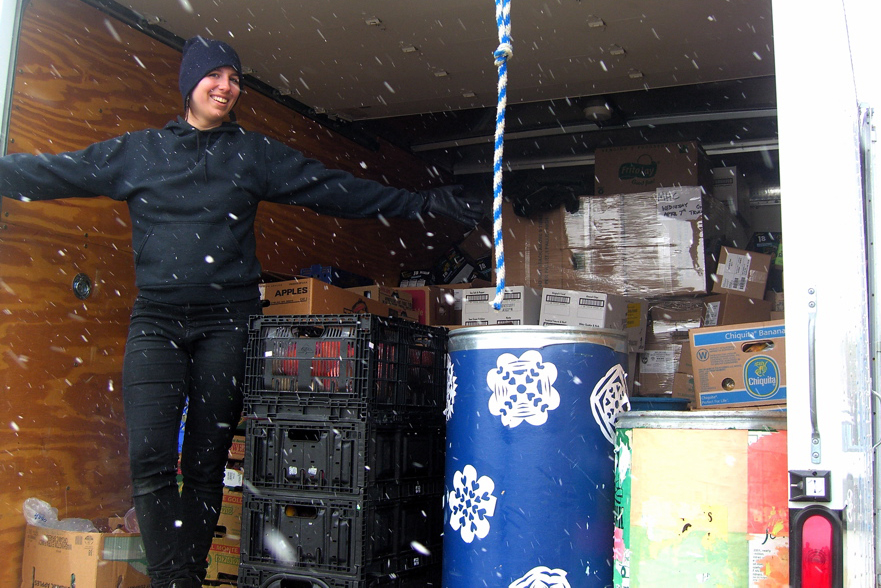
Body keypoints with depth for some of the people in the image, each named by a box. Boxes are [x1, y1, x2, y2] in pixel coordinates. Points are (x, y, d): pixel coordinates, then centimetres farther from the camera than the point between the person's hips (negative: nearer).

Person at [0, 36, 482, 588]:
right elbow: (53, 173, 14)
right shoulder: (138, 151, 14)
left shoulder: (256, 153, 13)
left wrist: (423, 202, 6)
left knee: (206, 463, 0)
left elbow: (337, 190, 10)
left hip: (227, 320, 0)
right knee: (150, 456, -14)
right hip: (157, 318, 0)